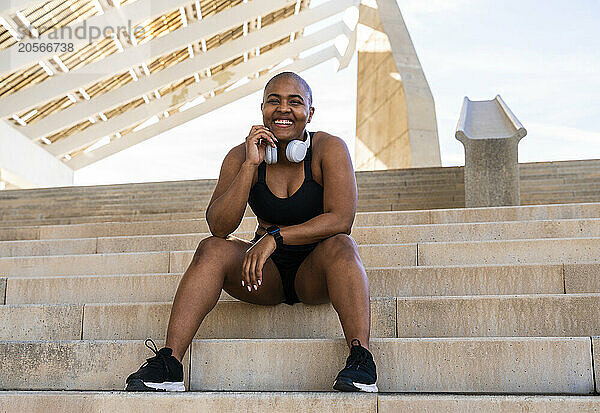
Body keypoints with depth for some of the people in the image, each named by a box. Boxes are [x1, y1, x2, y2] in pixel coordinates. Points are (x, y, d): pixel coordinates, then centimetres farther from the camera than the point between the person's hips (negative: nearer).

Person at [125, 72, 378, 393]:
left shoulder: (329, 149, -9)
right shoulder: (242, 156, -2)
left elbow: (340, 220, -21)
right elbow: (219, 226, -14)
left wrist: (274, 237, -29)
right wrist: (251, 165, -22)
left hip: (315, 273, -2)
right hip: (266, 275, 2)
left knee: (340, 245, -32)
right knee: (212, 248, -23)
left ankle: (361, 359, -40)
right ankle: (168, 362, -28)